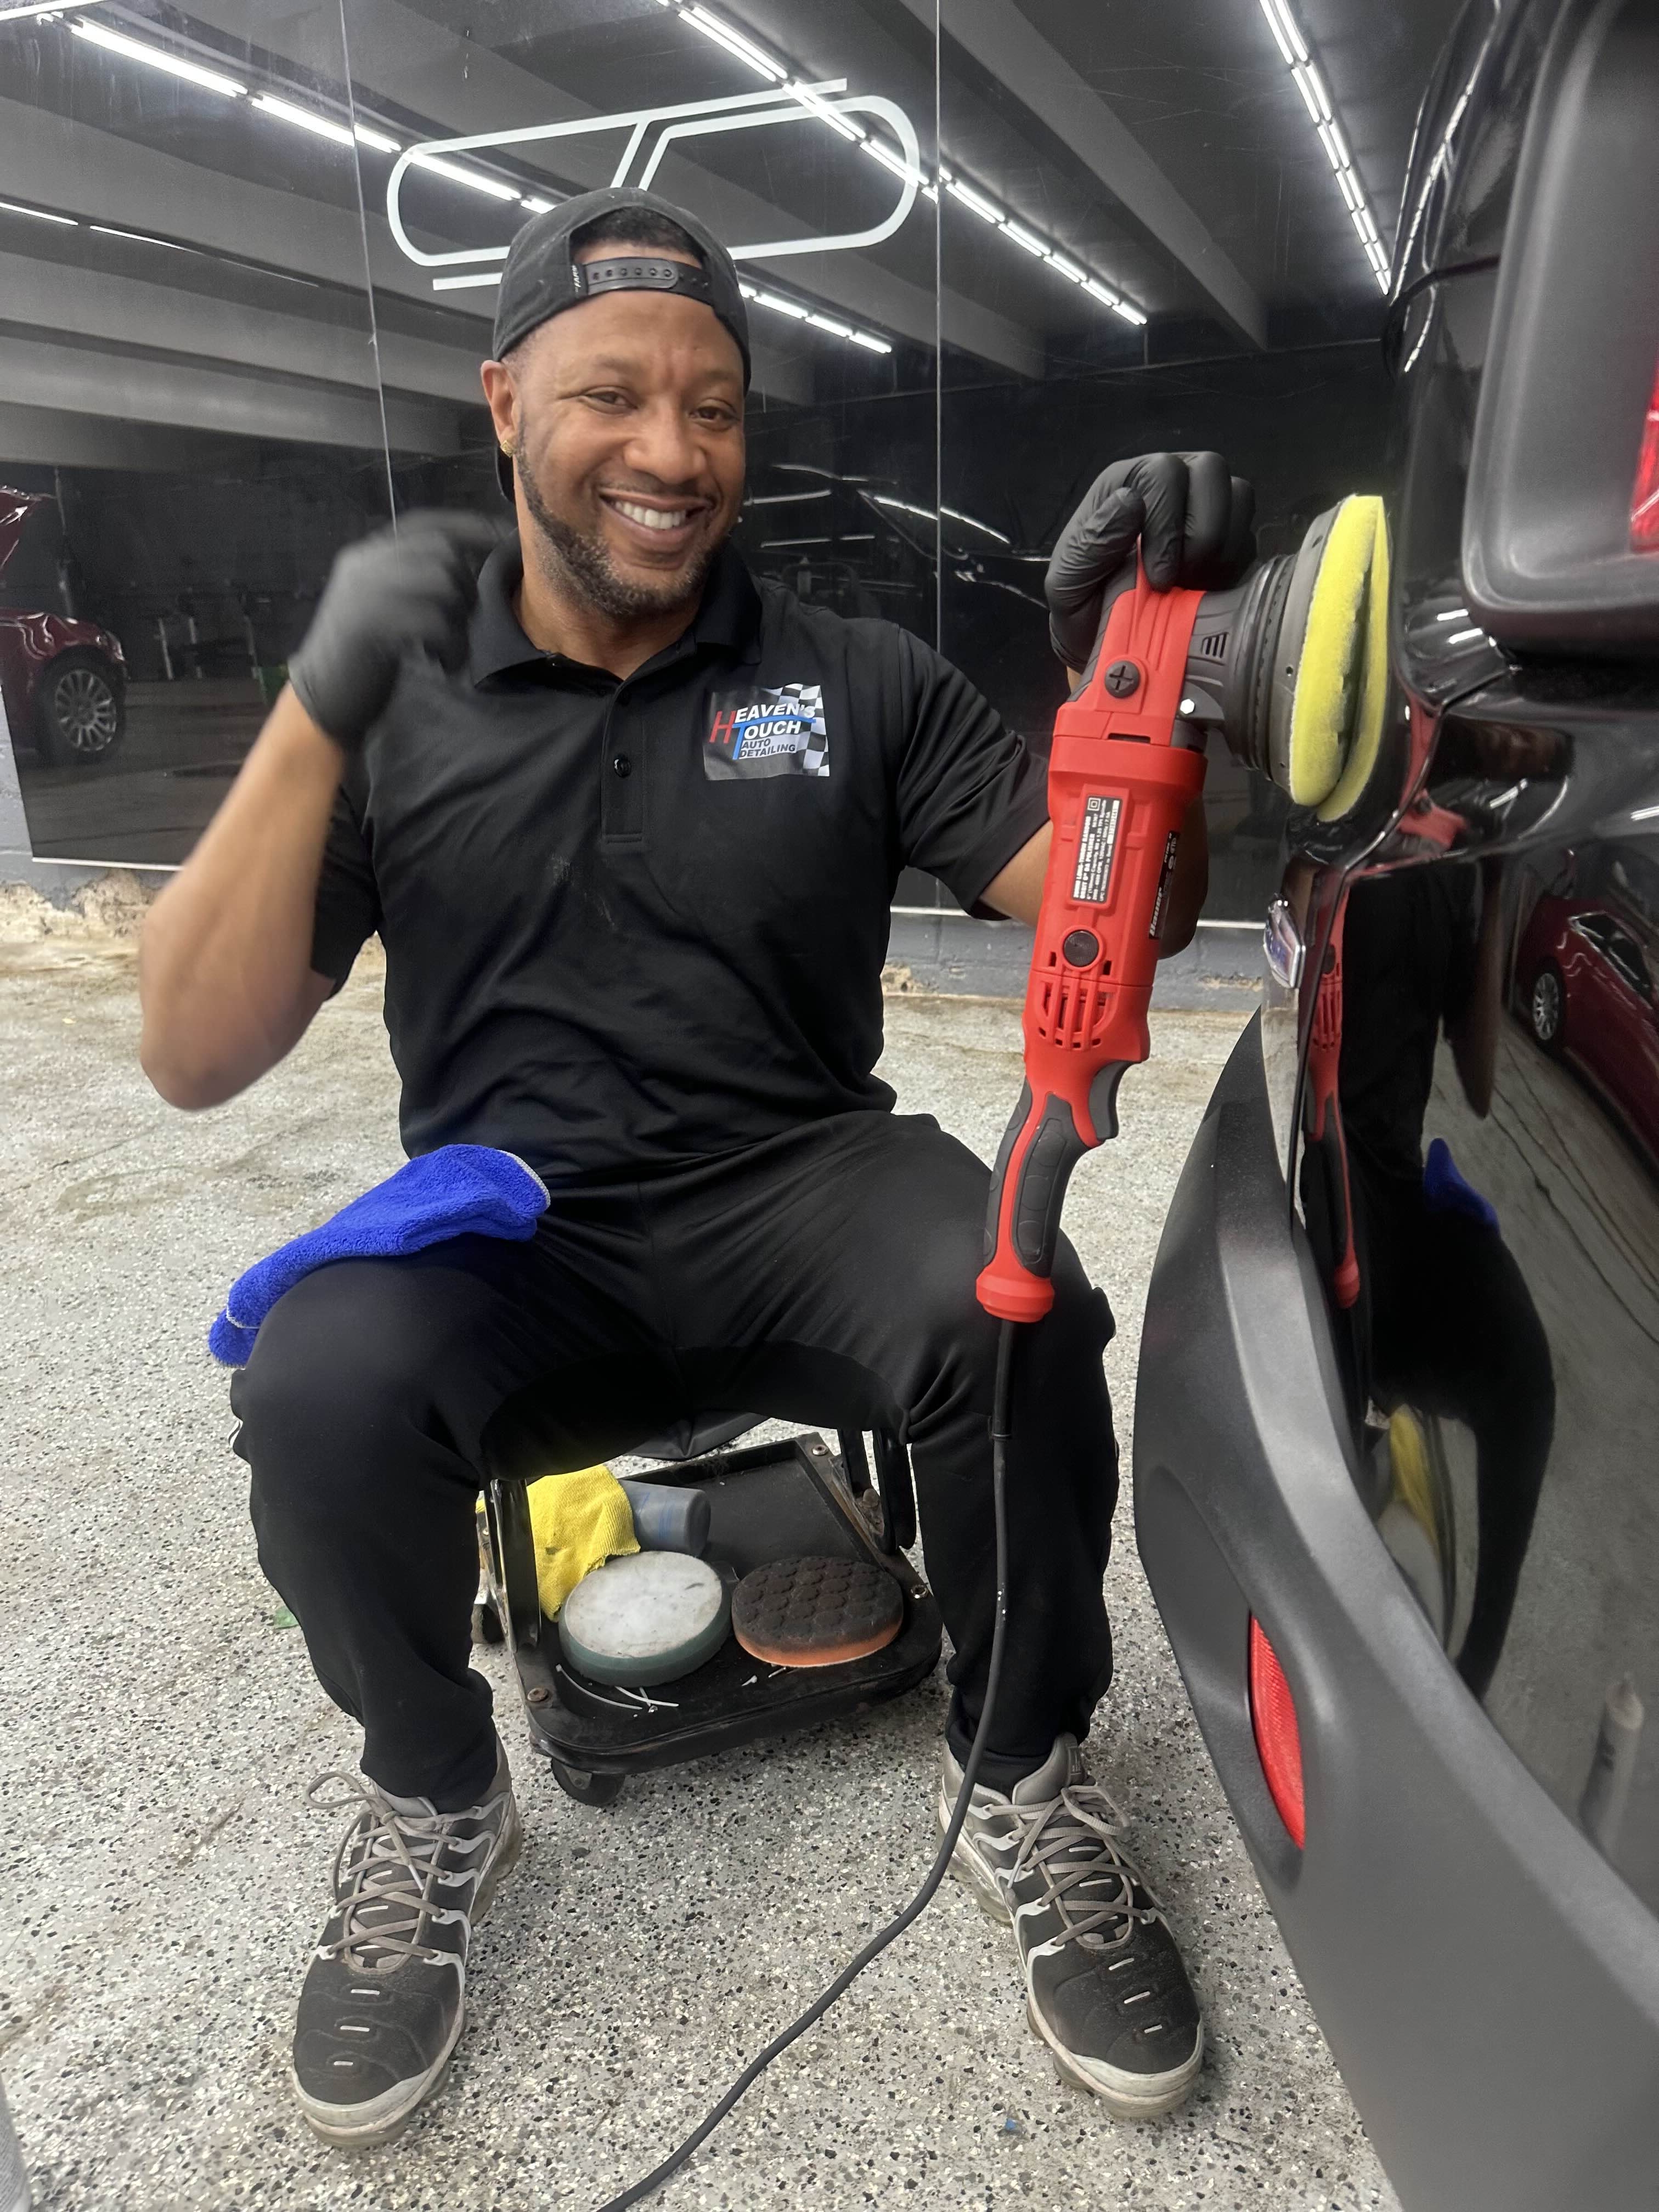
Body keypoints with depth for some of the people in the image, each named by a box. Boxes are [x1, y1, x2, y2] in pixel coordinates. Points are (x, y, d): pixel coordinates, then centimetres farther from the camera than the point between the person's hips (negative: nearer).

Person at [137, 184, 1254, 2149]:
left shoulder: (858, 683, 7)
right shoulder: (403, 701, 5)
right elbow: (194, 1061, -3)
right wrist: (319, 716, -14)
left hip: (802, 1192, 0)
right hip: (505, 1236, 1)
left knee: (1014, 1316, -31)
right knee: (317, 1389, -30)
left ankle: (1022, 1787, 0)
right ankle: (434, 1807, 3)